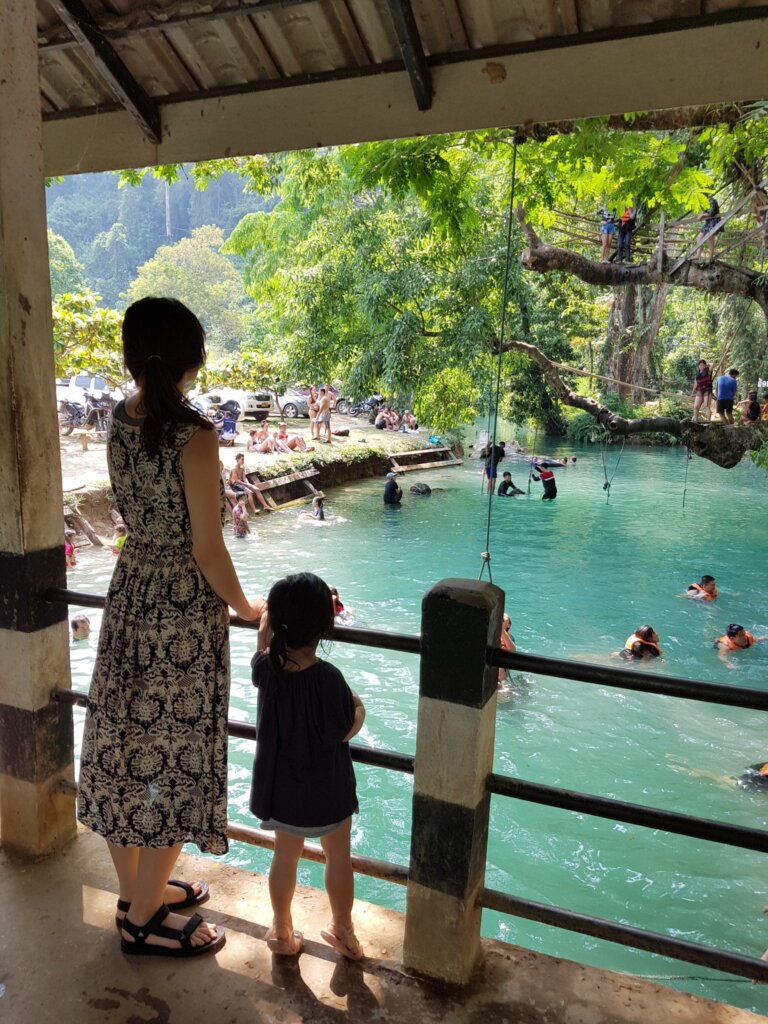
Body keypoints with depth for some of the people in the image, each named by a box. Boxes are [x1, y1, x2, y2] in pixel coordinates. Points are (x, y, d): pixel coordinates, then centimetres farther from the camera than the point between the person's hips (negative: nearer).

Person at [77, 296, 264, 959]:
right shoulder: (195, 437, -21)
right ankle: (145, 919, 25)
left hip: (129, 597, 8)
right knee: (173, 754, 7)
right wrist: (245, 606, -3)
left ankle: (138, 890, 39)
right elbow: (207, 551, -17)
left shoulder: (120, 422, 1)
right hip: (185, 609, -7)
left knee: (125, 742, 18)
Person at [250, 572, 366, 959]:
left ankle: (282, 931, 40)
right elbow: (345, 731, -20)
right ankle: (343, 932, 37)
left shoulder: (265, 667, -16)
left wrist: (281, 615, 6)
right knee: (338, 856, 19)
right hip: (327, 789, -3)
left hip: (281, 786, 4)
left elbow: (265, 646, 8)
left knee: (285, 856, 22)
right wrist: (358, 709, -2)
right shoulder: (327, 678, -30)